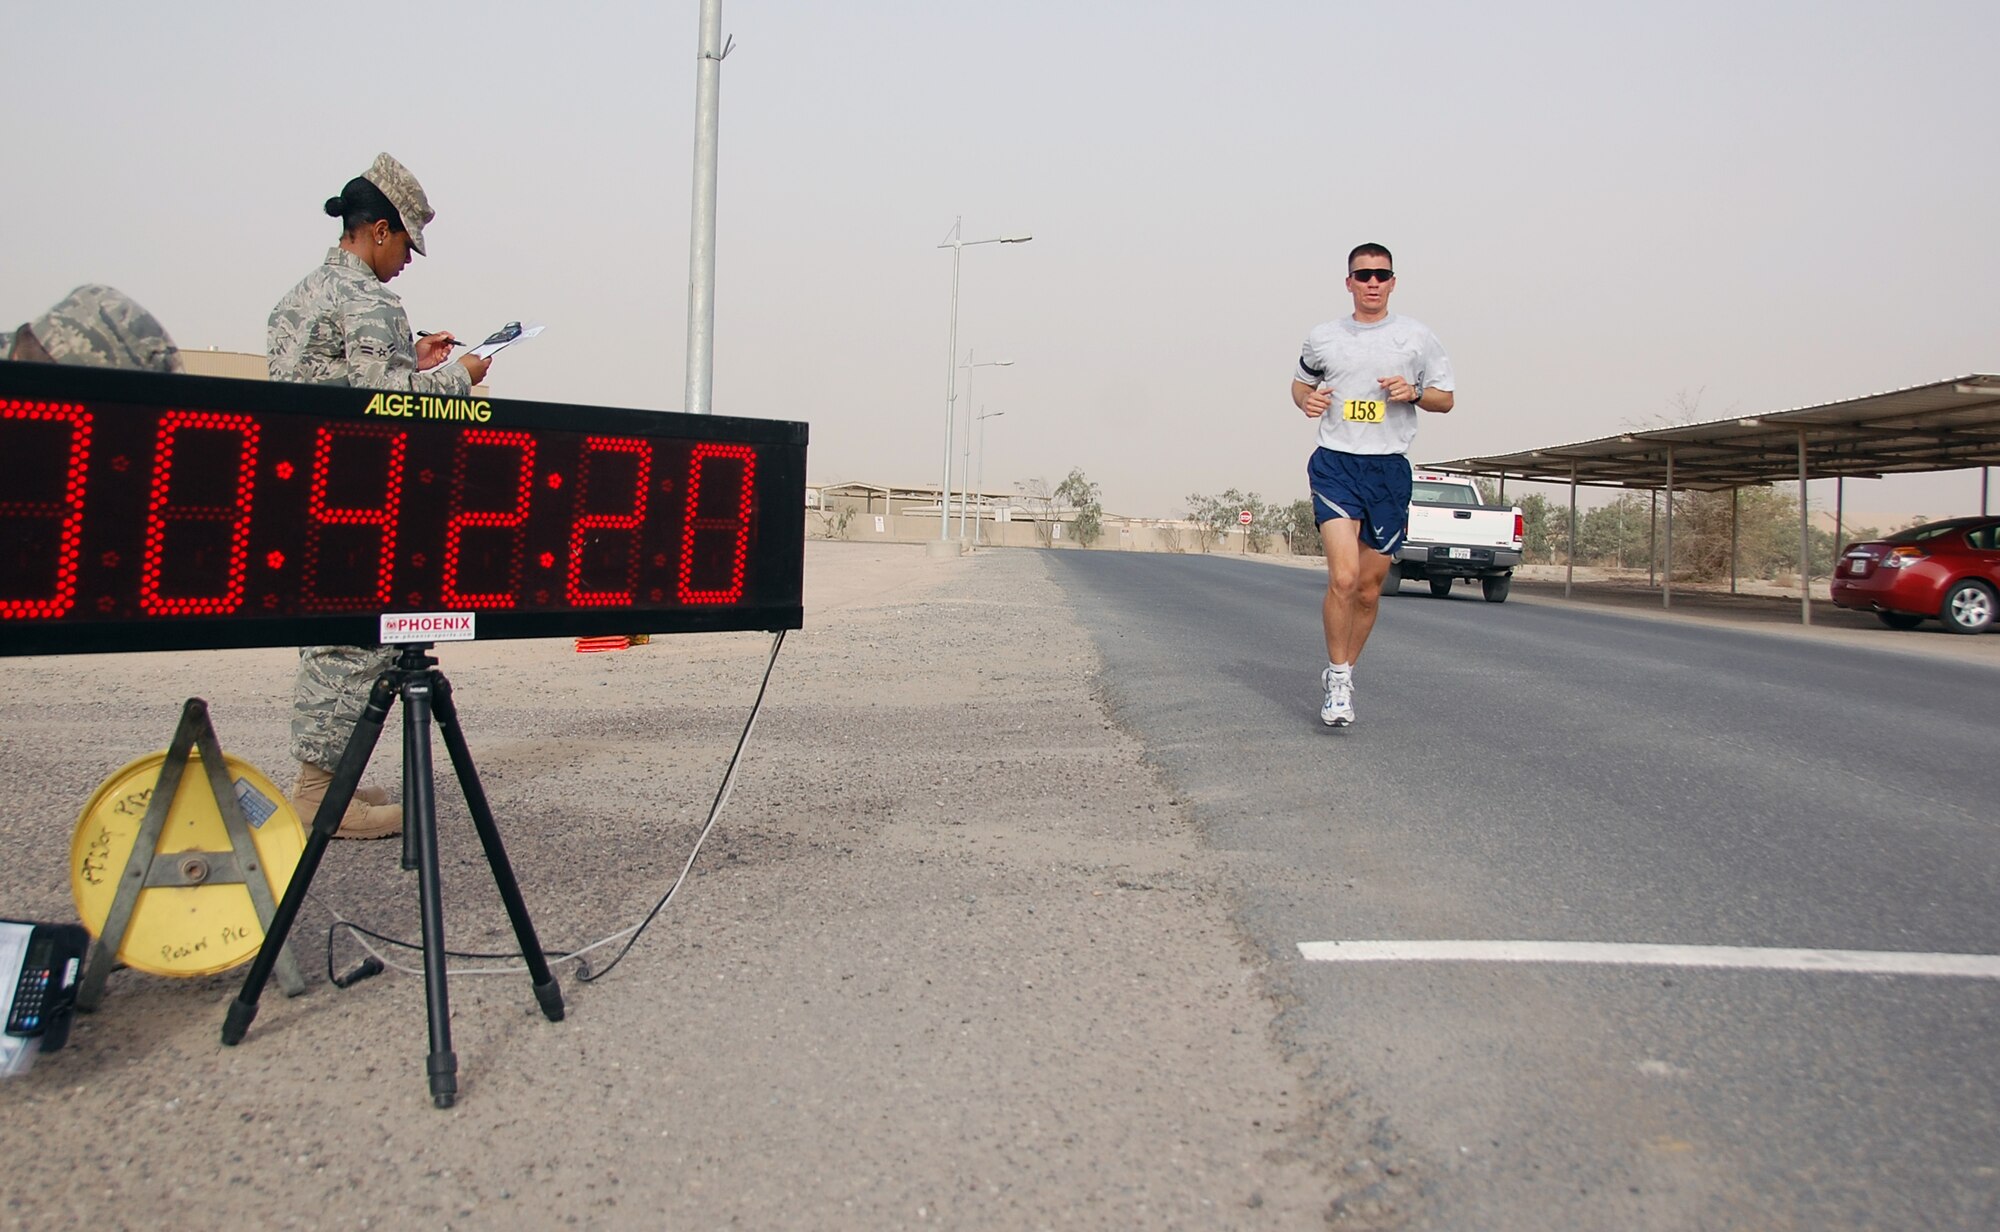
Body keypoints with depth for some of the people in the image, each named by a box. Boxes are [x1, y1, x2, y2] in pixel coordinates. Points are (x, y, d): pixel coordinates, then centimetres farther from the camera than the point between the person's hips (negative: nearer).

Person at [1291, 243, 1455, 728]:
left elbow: (1445, 398, 12)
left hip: (1390, 470, 1)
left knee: (1370, 589, 6)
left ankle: (1341, 679, 25)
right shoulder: (1322, 338, 8)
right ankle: (1338, 674, -1)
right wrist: (1306, 399, 0)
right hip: (1335, 464, -1)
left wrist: (1414, 393, -9)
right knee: (1344, 576, -19)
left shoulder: (1417, 337, 7)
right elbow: (1301, 381, 24)